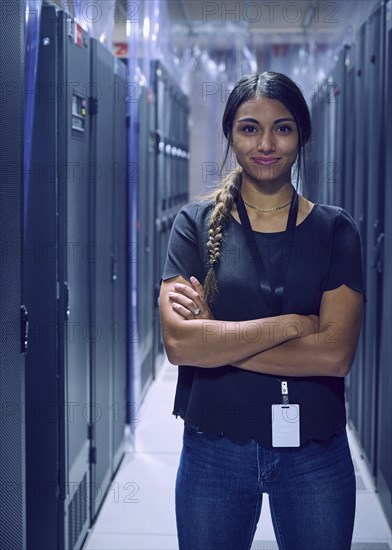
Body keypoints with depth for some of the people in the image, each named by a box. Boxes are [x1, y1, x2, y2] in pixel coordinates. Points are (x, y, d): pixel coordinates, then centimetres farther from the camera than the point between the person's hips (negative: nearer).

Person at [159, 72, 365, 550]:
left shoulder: (334, 230, 0)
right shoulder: (197, 223, -1)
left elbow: (336, 354, -13)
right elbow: (179, 343, -15)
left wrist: (214, 337, -14)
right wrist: (292, 323, -15)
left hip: (314, 453, 1)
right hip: (214, 451, 0)